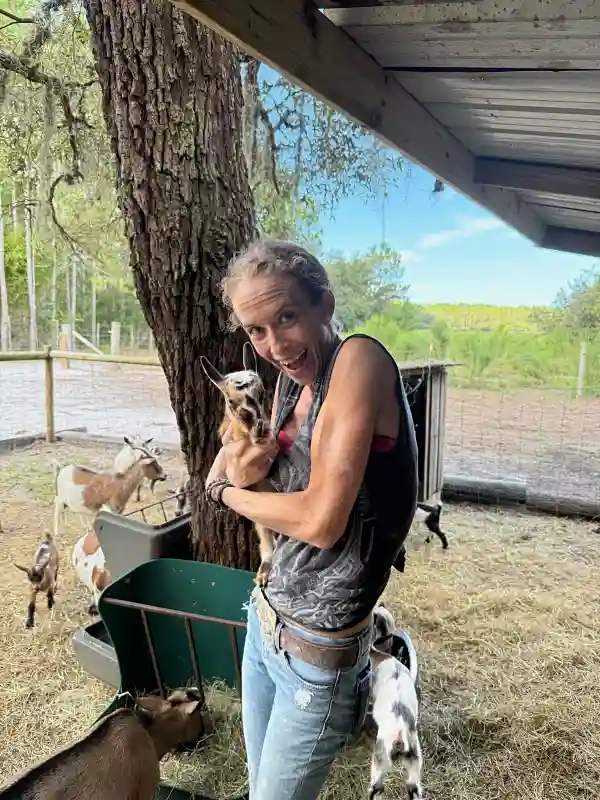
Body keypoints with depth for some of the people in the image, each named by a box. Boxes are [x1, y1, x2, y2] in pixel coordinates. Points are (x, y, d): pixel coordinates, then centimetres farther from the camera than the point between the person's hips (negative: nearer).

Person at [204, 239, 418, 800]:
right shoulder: (291, 375, 1)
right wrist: (247, 464, -16)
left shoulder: (360, 359, -23)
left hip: (316, 649, -7)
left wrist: (224, 490, -11)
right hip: (265, 619, 7)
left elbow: (321, 520, -28)